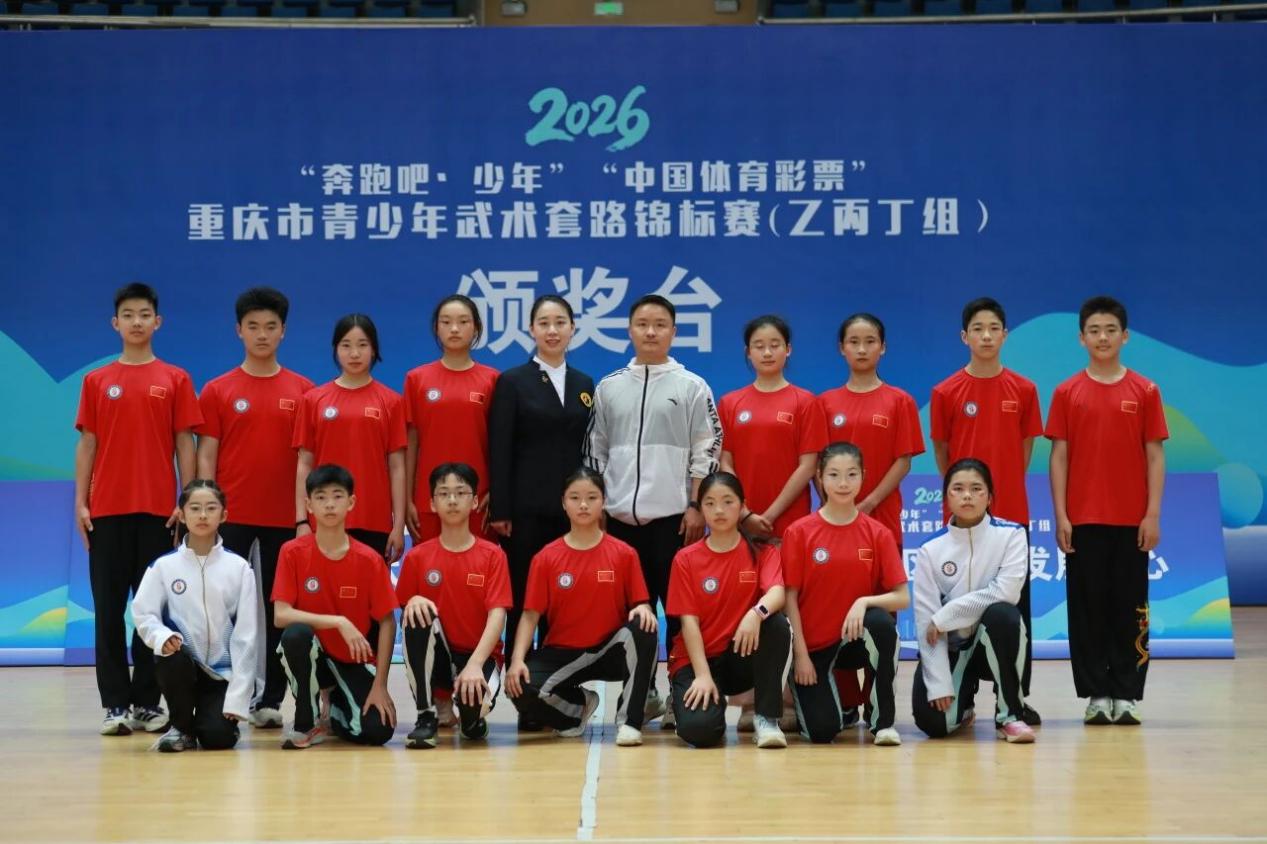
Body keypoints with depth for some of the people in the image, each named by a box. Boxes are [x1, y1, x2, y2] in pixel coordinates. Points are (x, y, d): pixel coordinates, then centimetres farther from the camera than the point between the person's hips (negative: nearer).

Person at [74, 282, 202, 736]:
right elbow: (87, 445, 8)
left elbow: (184, 443, 4)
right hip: (107, 509, 1)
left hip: (157, 509, -1)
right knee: (108, 608, 1)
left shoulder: (175, 380, 6)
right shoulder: (96, 381, 9)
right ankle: (115, 703, 6)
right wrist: (80, 502, 0)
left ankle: (147, 701, 8)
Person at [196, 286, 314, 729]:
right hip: (232, 516, -1)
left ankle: (270, 700, 11)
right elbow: (206, 457, 3)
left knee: (279, 610, 5)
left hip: (285, 518, 1)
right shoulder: (218, 391, 4)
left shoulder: (303, 391, 6)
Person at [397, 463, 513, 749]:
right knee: (418, 614, -30)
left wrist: (475, 664, -28)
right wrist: (413, 602, -22)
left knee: (472, 705, -34)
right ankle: (426, 716, -18)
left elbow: (497, 615, -13)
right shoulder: (418, 557, 1)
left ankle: (473, 719, 9)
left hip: (479, 655, -2)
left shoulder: (492, 555, -3)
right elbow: (403, 612, 3)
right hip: (436, 654, 2)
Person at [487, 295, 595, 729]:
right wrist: (499, 510, -11)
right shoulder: (512, 382, 2)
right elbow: (500, 451, -4)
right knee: (524, 603, -1)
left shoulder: (585, 385, 13)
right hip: (527, 511, -3)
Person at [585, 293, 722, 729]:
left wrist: (696, 507, -7)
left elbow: (707, 452, 0)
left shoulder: (692, 387, 3)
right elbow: (595, 452, 13)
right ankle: (642, 692, 15)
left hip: (673, 515, -3)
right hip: (621, 515, 3)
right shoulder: (608, 387, 10)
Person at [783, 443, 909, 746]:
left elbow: (902, 598, -6)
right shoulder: (799, 532, -5)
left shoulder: (877, 533, -1)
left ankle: (882, 721, -17)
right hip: (813, 644, -1)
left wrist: (864, 602, -25)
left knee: (881, 622, -35)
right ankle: (803, 694, 20)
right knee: (822, 731, -19)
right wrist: (801, 654, -10)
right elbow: (790, 598, -4)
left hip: (857, 638, 1)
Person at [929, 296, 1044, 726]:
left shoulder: (1023, 390, 2)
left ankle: (1016, 697, 10)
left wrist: (1004, 488, 7)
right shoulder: (945, 392, -1)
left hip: (1012, 512, 1)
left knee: (1015, 603, 3)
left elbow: (1025, 449, 9)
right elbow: (941, 453, 6)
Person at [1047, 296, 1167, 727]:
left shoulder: (1144, 391, 2)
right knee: (1087, 607, 3)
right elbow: (1059, 456, 3)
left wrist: (1153, 515, -5)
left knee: (1130, 607, 3)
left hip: (1132, 519, 0)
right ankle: (1096, 694, 10)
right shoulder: (1067, 393, 3)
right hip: (1083, 519, 0)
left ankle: (1126, 695, 10)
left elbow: (1155, 456, 2)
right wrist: (1061, 516, -3)